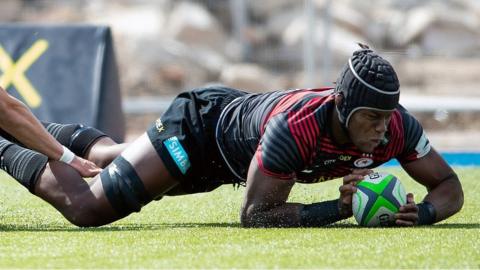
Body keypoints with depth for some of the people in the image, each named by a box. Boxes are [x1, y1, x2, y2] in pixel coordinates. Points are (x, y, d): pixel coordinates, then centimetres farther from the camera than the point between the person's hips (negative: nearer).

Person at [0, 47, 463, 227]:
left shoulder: (394, 126, -30)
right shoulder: (295, 126, -46)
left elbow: (449, 187, -19)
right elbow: (256, 215, -39)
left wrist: (421, 213, -41)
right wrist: (339, 208, -47)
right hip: (198, 124, -7)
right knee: (84, 206, -3)